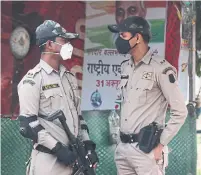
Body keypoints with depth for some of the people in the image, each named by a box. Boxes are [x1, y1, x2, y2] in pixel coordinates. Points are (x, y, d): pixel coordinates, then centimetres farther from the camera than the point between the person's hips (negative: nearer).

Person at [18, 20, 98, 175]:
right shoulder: (33, 79, -8)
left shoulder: (69, 77, 15)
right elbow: (28, 124, -14)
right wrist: (57, 148, -17)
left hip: (74, 158, 7)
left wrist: (88, 145, 10)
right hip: (48, 160, -6)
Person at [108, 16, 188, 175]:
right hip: (122, 148, 7)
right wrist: (121, 140, 16)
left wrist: (160, 145, -11)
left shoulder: (160, 68, -11)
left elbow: (180, 111, -11)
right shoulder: (126, 67, 12)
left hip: (146, 149, -7)